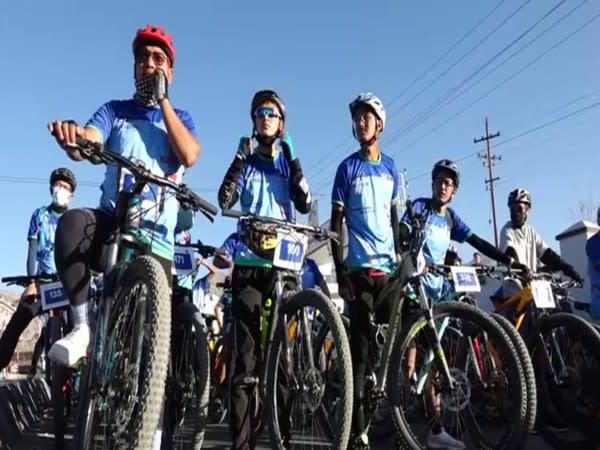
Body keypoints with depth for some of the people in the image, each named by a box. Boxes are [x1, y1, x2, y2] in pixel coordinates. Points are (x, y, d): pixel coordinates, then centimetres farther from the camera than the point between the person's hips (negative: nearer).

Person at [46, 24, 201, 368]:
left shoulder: (180, 118, 12)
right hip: (111, 225, 0)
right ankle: (82, 326, -20)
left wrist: (163, 100, -9)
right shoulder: (115, 111, 11)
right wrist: (71, 135, -35)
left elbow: (189, 155, -11)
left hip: (155, 239, 0)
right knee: (73, 222, -34)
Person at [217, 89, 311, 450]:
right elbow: (225, 201, -2)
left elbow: (305, 205, -1)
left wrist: (293, 160, -5)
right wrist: (240, 158, -7)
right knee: (246, 350, -6)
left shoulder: (288, 162, 16)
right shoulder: (247, 162, 15)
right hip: (249, 261, 0)